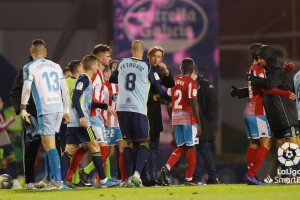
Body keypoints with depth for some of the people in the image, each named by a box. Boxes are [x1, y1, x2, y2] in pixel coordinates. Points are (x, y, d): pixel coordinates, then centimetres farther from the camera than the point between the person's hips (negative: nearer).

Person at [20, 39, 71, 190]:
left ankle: (57, 181, -13)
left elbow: (26, 89, -8)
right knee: (47, 143, 18)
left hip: (45, 109, -6)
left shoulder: (29, 68, 0)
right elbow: (65, 89, 15)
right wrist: (67, 110, 20)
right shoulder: (56, 66, 15)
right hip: (58, 108, 6)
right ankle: (48, 178, 22)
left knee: (50, 145, -7)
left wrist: (23, 109, 1)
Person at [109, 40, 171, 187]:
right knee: (144, 142, 3)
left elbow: (112, 80, 27)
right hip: (138, 109, -3)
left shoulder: (122, 63, 11)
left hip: (122, 108, 3)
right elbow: (158, 88, 10)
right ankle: (137, 174, -16)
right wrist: (170, 99, 27)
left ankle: (129, 177, 3)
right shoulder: (147, 67, 2)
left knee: (128, 143, 10)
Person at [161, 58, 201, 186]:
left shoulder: (173, 82, 10)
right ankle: (189, 179, 0)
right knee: (191, 147, 2)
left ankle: (167, 167, -9)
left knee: (181, 147, 14)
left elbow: (168, 104, 12)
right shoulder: (191, 83, -8)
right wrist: (199, 124, -12)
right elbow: (193, 104, -15)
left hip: (176, 118, 6)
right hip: (189, 118, -6)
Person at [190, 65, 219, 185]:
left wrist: (207, 119, -12)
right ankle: (196, 178, 8)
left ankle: (213, 177, -1)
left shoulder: (205, 85, -3)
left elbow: (213, 103, -8)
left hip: (203, 124, -6)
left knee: (204, 149, -7)